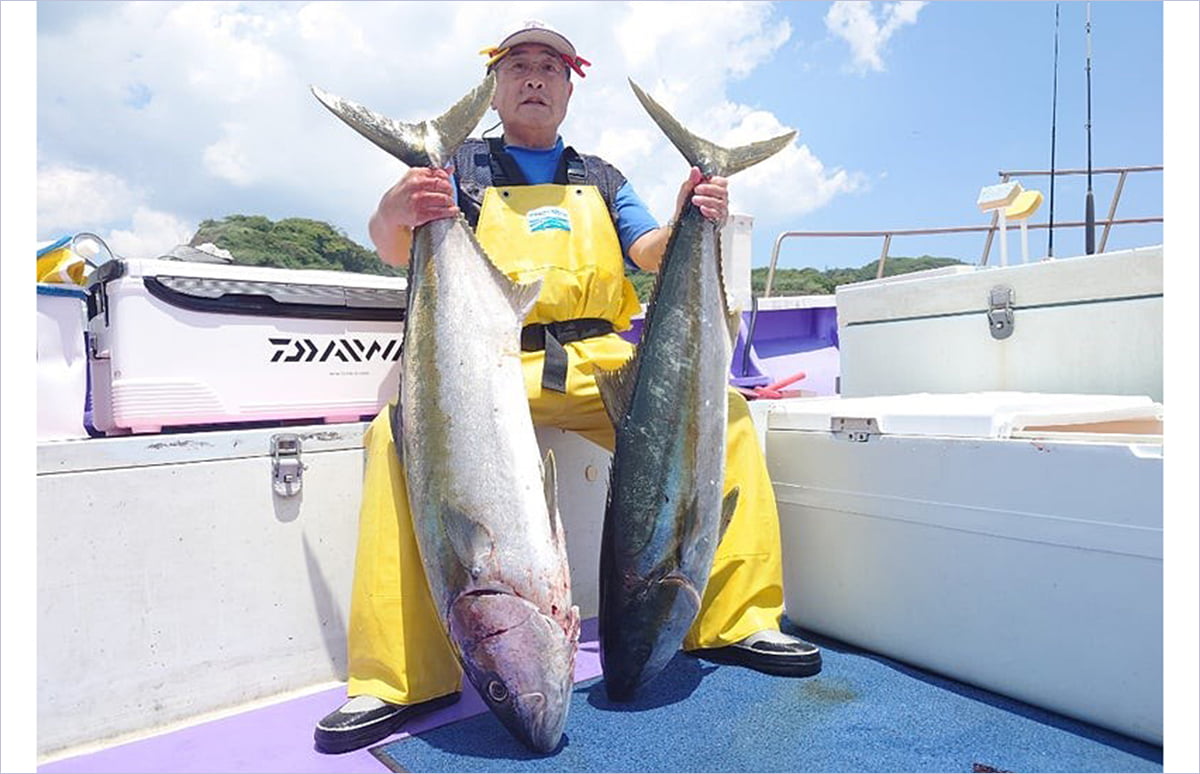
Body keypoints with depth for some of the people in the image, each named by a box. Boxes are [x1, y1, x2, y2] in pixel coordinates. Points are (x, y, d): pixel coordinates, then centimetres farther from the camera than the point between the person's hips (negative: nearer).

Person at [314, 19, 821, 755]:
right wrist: (399, 211, -26)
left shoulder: (602, 177, 24)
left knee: (724, 410, -19)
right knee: (402, 430, -31)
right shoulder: (460, 169, 15)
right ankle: (399, 678, -21)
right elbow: (393, 247, 0)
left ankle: (734, 621, -8)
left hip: (601, 360, 3)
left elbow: (655, 253, 13)